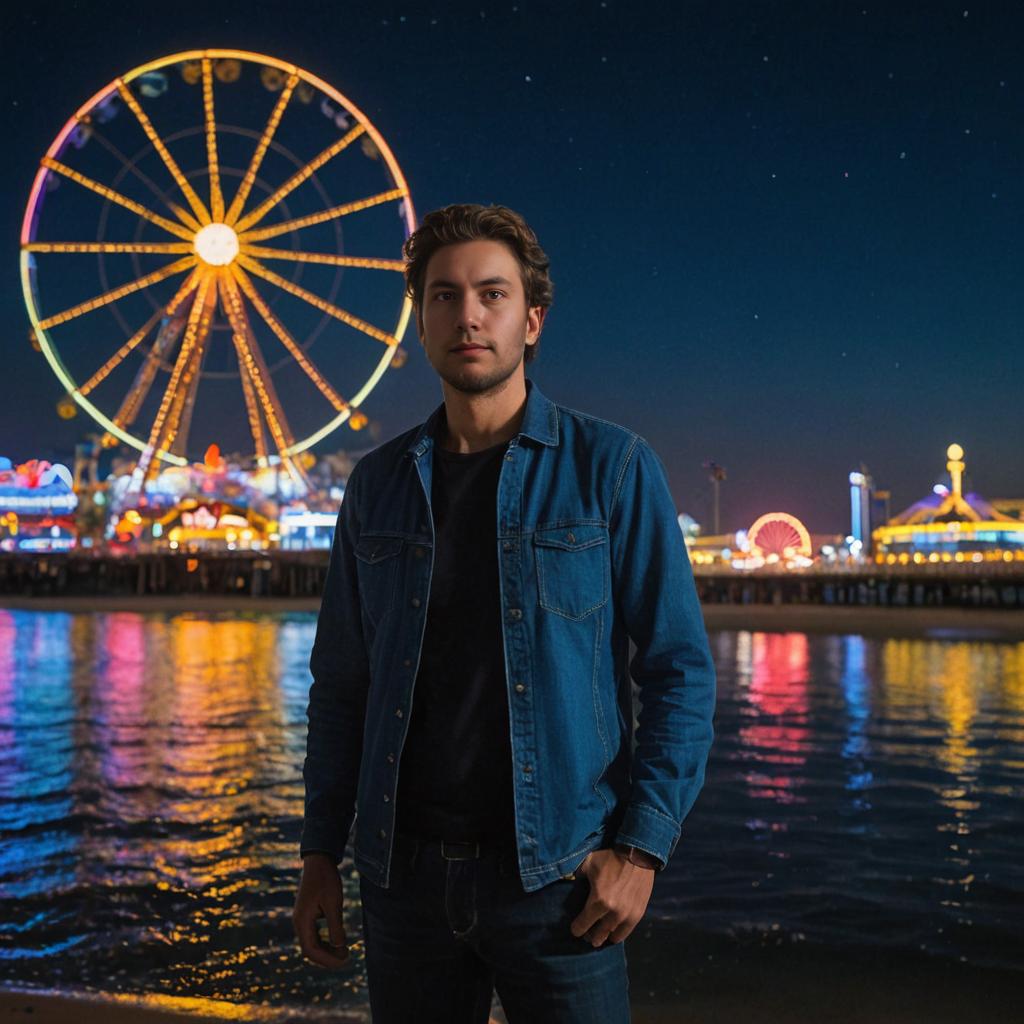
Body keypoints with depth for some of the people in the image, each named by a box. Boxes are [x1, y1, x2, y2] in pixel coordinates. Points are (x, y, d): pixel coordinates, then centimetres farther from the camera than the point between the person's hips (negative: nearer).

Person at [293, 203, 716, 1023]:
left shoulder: (612, 467, -4)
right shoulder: (378, 484, 6)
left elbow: (680, 671, -4)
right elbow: (341, 684, 10)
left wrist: (643, 847, -12)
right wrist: (320, 855, 7)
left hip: (556, 873, -3)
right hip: (405, 871, 3)